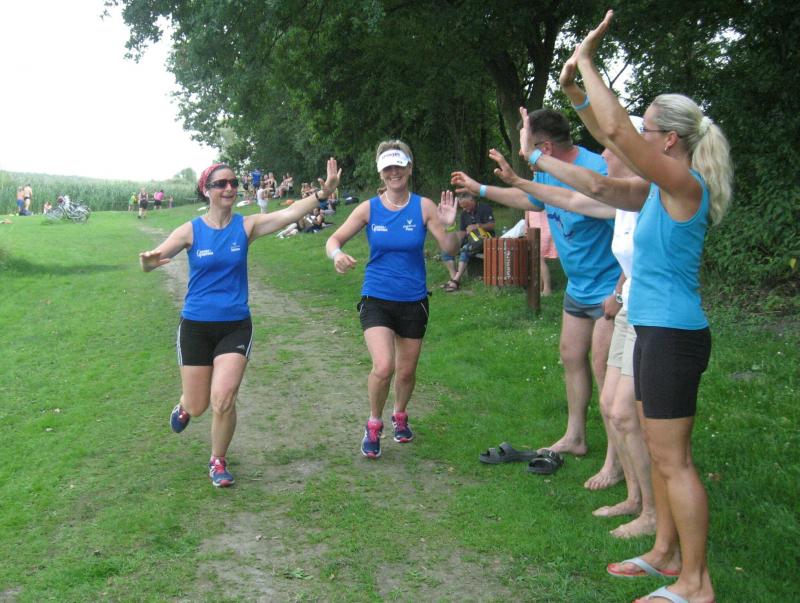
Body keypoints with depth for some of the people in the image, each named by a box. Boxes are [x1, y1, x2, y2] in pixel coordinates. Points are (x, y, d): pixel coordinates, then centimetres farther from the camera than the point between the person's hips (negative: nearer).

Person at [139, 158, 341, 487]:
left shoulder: (247, 226, -3)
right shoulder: (191, 230, -5)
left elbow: (290, 213, -16)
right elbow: (153, 258, -11)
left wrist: (323, 191, -31)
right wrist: (149, 261, -37)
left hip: (235, 326, 0)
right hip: (196, 327, 0)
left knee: (223, 400, -14)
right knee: (198, 406, 7)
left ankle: (218, 461, 13)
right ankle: (184, 405, 47)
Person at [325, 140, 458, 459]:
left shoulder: (423, 206, -5)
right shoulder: (369, 208, -3)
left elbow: (450, 249, -8)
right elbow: (334, 239, 0)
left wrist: (448, 226, -29)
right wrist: (336, 254, -23)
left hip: (413, 301, 1)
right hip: (376, 298, -1)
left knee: (406, 370, 13)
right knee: (383, 367, -19)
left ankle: (400, 415, 45)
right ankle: (374, 424, 7)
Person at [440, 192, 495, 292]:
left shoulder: (484, 208, -5)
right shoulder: (464, 213, 15)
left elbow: (492, 225, -13)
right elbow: (462, 231, 14)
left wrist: (477, 226, -26)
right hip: (469, 240, 8)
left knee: (465, 250, -36)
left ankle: (455, 280, -38)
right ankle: (454, 277, -22)